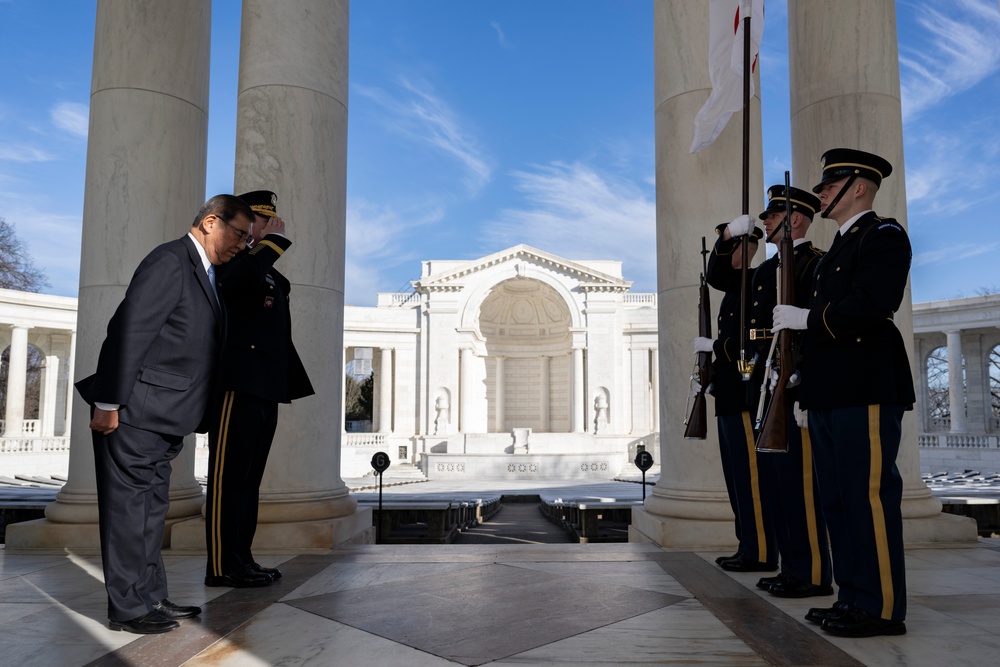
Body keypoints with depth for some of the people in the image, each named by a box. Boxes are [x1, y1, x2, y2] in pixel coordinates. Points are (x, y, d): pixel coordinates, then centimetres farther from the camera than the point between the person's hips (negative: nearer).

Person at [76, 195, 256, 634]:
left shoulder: (204, 273, 17)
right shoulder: (171, 261, -13)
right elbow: (129, 330, -20)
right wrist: (108, 403, -21)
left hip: (162, 417, 10)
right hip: (133, 413, -10)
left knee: (151, 508, 14)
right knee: (128, 507, -1)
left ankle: (151, 597, 23)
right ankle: (127, 609, 8)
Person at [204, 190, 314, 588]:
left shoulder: (269, 270, 25)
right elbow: (243, 276, -27)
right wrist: (273, 239, -12)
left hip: (265, 388, 9)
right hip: (238, 383, -9)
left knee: (249, 477, 9)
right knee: (230, 474, -7)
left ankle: (241, 559, 13)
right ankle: (222, 566, -4)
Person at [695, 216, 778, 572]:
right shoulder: (737, 282, 19)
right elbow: (715, 276, -1)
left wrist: (713, 346, -8)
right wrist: (726, 234, -14)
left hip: (746, 393, -10)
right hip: (730, 395, 10)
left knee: (751, 473, -6)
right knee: (738, 475, 12)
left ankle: (761, 553, 0)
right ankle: (748, 547, 19)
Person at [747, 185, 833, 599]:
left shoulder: (816, 264, -7)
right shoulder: (766, 270, 19)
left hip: (795, 390, -9)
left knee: (797, 480, -5)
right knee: (775, 481, 13)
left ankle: (813, 575, 5)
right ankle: (793, 567, 23)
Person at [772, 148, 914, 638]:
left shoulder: (883, 235, -4)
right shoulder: (839, 248, 24)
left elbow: (870, 306, -20)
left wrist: (806, 318, -13)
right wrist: (803, 378, 15)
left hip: (865, 392, -10)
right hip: (830, 394, 10)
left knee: (868, 495, -7)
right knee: (837, 498, 11)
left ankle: (882, 608, 2)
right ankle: (854, 597, 20)